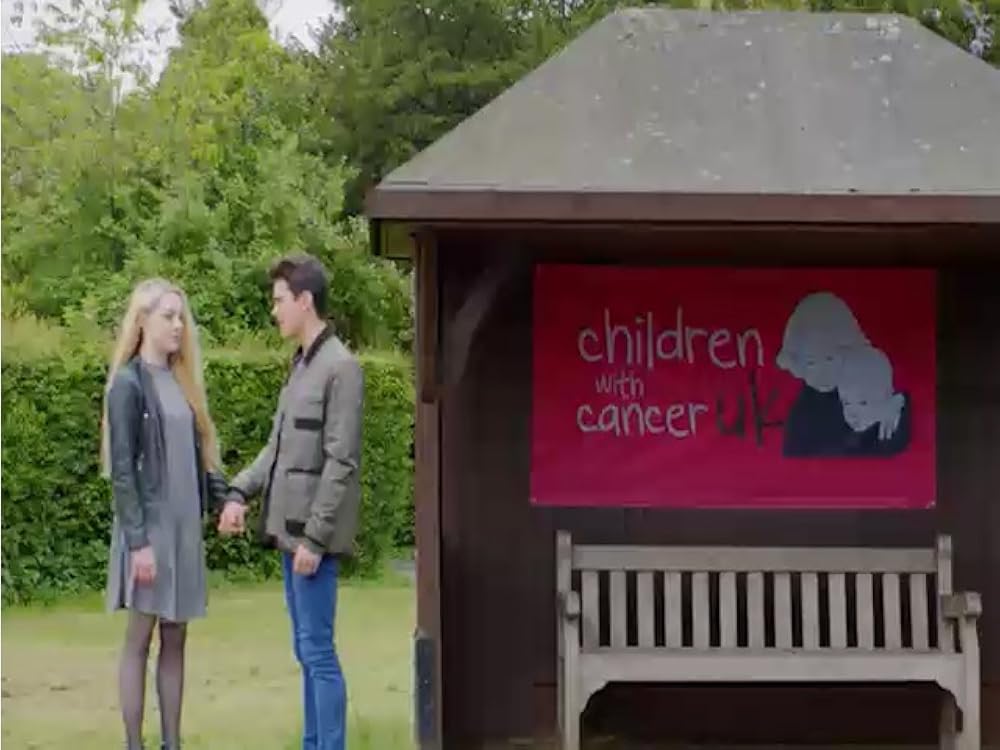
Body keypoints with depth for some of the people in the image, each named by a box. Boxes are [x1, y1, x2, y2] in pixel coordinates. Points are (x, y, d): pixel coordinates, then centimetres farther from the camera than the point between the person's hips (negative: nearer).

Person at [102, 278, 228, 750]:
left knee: (175, 639, 9)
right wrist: (138, 539, -17)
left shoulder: (180, 381, 12)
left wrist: (224, 497, -2)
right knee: (140, 638, 0)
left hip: (184, 525, 7)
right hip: (149, 527, -6)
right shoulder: (129, 384, -8)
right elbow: (122, 469, -12)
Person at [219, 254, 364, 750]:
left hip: (312, 534, -9)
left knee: (318, 651, -5)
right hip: (289, 527, 9)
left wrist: (314, 538, -18)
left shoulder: (340, 367, -13)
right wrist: (240, 492, 5)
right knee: (306, 651, 14)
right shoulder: (301, 365, 14)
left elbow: (340, 463, -17)